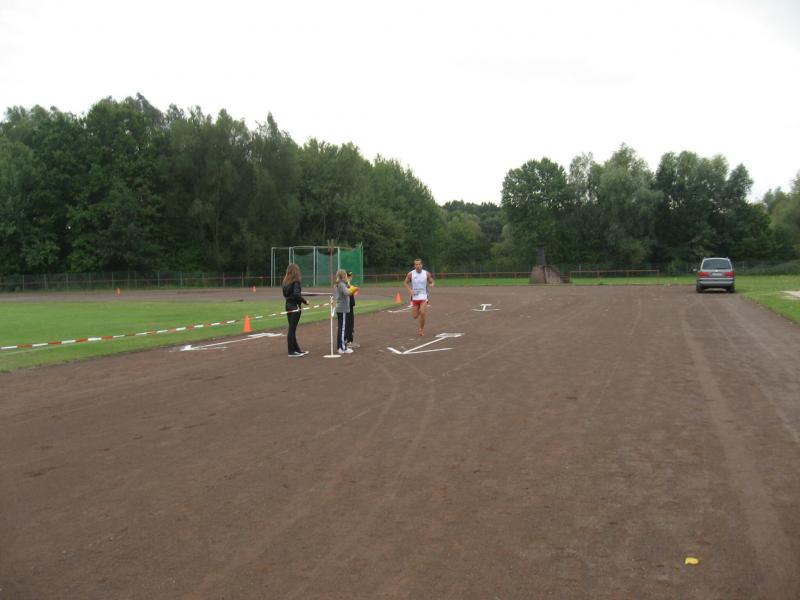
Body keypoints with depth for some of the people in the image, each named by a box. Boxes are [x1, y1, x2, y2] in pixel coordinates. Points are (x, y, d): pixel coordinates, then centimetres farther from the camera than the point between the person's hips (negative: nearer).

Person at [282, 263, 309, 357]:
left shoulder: (286, 281, 9)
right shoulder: (296, 281, -14)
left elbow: (285, 293, 14)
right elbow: (296, 294, -22)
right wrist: (305, 301, -11)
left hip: (288, 305, 8)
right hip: (295, 307, -8)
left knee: (292, 328, 13)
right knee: (292, 329, -3)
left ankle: (297, 350, 22)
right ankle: (291, 352, 2)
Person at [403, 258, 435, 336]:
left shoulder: (426, 274, -4)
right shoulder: (410, 274, -5)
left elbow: (432, 283, 7)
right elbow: (405, 283, 7)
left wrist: (431, 285, -17)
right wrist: (410, 290, -9)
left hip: (424, 296, -1)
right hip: (414, 297, 1)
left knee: (422, 313, -19)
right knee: (415, 316, 4)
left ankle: (422, 329, 2)